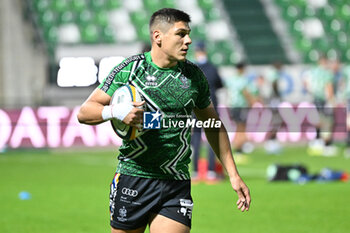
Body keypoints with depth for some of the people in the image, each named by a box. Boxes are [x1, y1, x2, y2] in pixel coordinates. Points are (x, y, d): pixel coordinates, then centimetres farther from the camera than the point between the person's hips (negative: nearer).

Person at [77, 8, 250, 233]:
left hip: (177, 186, 2)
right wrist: (116, 111, -21)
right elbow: (84, 112, -2)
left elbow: (213, 127, 19)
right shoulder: (129, 69, -2)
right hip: (133, 179, -2)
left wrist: (233, 174, 17)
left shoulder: (194, 76, 7)